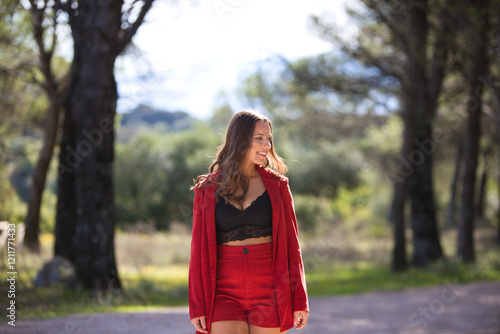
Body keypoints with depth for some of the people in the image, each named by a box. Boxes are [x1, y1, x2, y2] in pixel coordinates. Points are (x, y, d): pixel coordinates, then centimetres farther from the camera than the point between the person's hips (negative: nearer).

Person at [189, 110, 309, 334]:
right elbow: (199, 249, 5)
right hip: (225, 292, -1)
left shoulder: (277, 185, 7)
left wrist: (299, 299, 1)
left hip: (269, 290, 1)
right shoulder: (208, 190, 5)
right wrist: (197, 306, 1)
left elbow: (291, 243, 6)